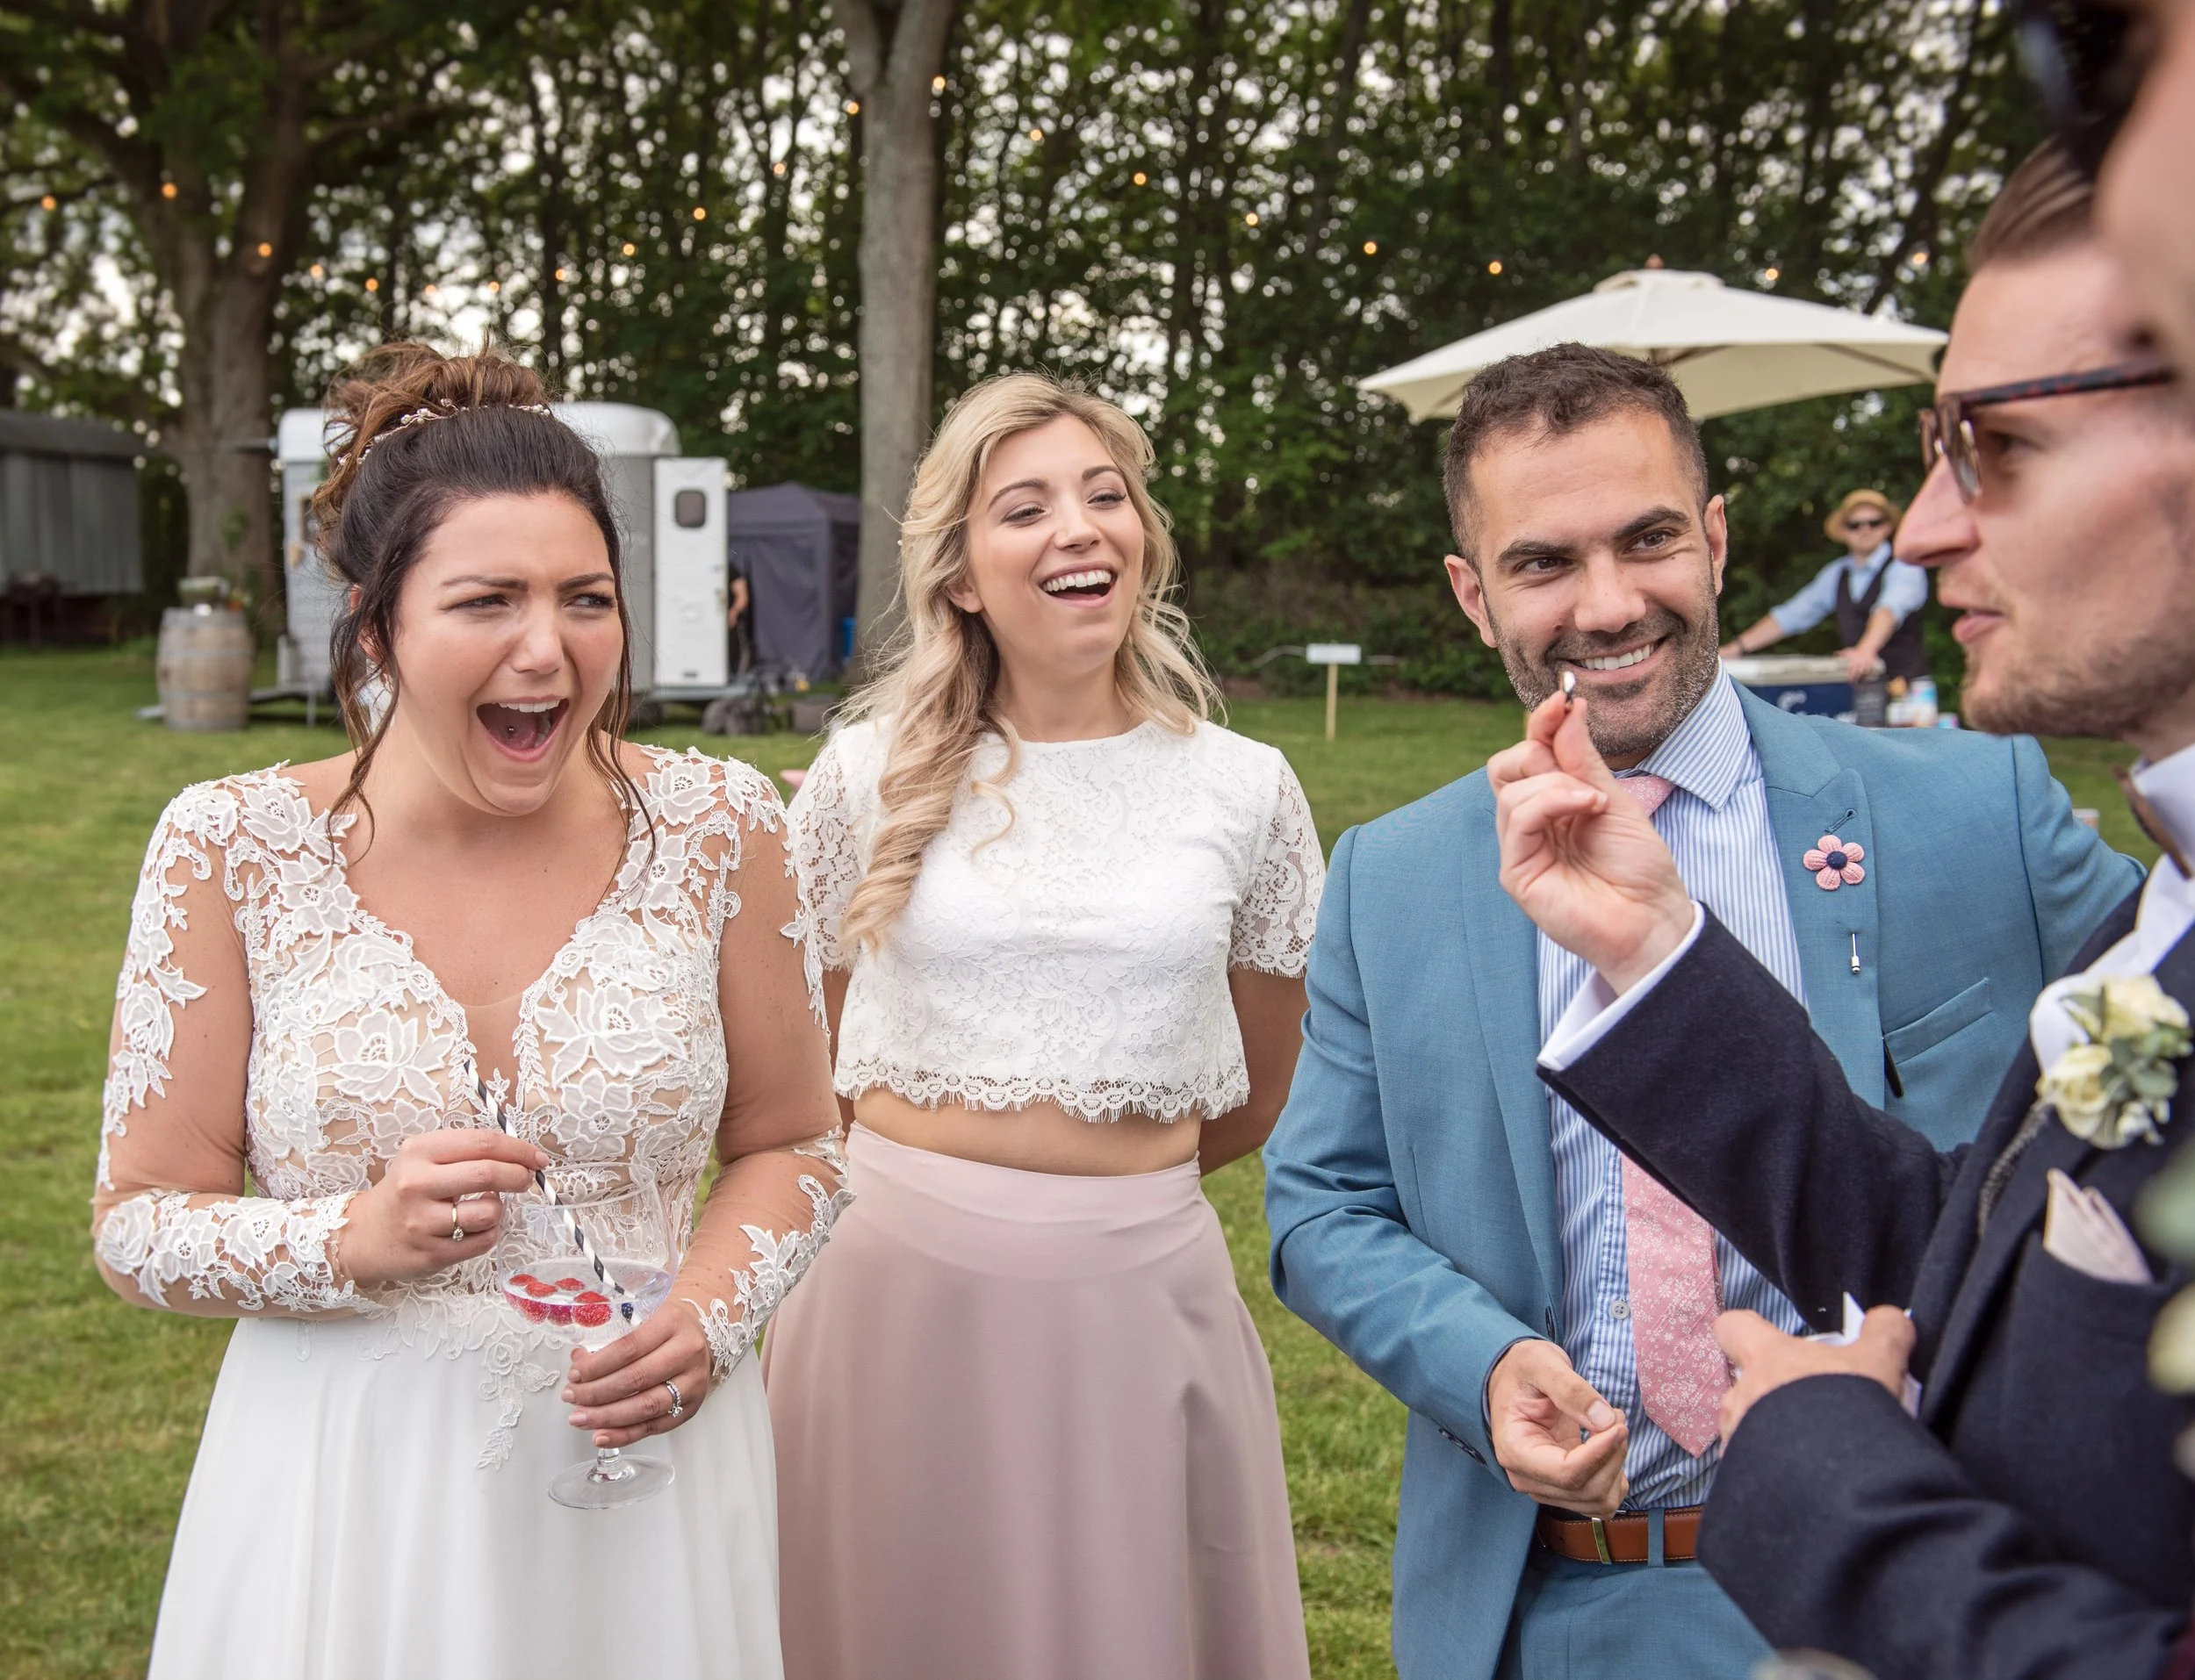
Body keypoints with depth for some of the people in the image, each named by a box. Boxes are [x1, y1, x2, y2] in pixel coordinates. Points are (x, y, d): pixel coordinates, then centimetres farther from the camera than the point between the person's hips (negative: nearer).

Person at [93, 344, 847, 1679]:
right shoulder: (232, 851, -9)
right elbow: (137, 1222, -5)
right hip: (348, 1494, -1)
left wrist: (708, 1319, -13)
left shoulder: (715, 827, -7)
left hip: (642, 1459, 1)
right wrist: (357, 1241, -22)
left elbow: (790, 1142, 4)